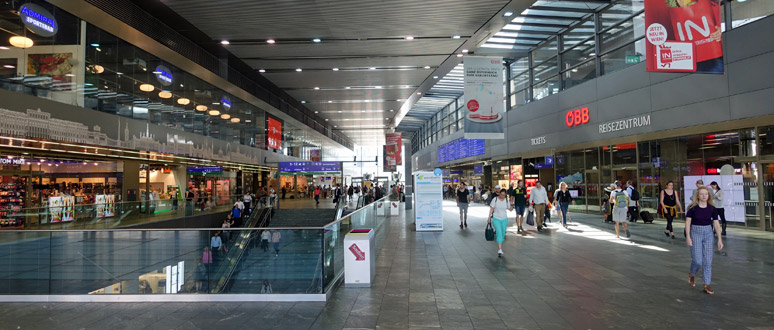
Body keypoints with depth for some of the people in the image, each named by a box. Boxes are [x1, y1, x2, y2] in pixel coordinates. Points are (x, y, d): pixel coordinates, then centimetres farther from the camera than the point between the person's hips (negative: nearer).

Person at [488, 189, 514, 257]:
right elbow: (491, 209, -3)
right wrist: (489, 217, -6)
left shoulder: (506, 200, 1)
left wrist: (511, 206, -13)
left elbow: (510, 209, 9)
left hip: (504, 219, 4)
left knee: (503, 234, 9)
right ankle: (500, 250, -19)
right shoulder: (495, 199, -7)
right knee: (499, 233, -16)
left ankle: (499, 247, 28)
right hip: (496, 219, -4)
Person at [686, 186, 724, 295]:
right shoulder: (693, 208, -7)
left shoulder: (712, 209, 1)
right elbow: (687, 222, -6)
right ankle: (691, 275, 25)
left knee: (708, 261, 2)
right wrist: (688, 236, -12)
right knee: (697, 260, -6)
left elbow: (716, 224, 3)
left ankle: (707, 285, 11)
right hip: (696, 233, -3)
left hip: (708, 233, 3)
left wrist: (719, 239, 0)